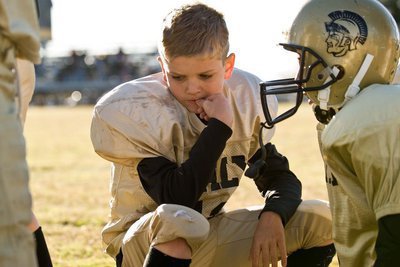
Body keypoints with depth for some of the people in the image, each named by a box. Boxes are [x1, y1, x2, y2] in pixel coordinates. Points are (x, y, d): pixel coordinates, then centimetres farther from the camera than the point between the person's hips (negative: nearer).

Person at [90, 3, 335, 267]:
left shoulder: (246, 98, -5)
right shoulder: (134, 111, -21)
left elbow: (279, 176, 1)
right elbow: (177, 199, -28)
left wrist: (272, 215, -21)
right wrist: (218, 127, -29)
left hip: (210, 239, 6)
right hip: (144, 245, -6)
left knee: (322, 220, -9)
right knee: (178, 221, -42)